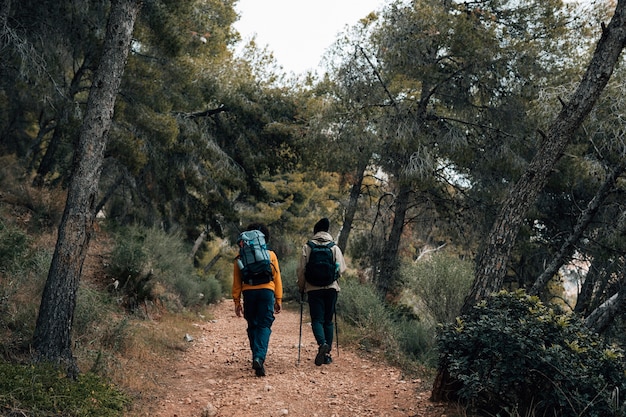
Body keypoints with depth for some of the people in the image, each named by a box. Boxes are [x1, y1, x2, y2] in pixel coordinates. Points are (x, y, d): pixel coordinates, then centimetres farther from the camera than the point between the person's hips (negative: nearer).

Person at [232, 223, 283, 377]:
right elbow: (277, 278, 8)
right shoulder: (271, 255, 10)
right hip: (266, 291, -1)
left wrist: (237, 301, 12)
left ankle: (257, 358, 19)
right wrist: (279, 300, 10)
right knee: (264, 326, -3)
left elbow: (237, 280, 10)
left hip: (248, 293, 1)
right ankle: (259, 358, -21)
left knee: (252, 326, 15)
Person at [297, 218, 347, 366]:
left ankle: (322, 344, -26)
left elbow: (301, 270, -2)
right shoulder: (334, 247, 2)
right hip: (331, 288, 2)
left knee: (317, 319, 1)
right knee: (328, 321, 10)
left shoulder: (307, 247, -1)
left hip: (313, 288, -2)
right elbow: (341, 269, 0)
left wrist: (301, 287, 12)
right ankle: (327, 354, 9)